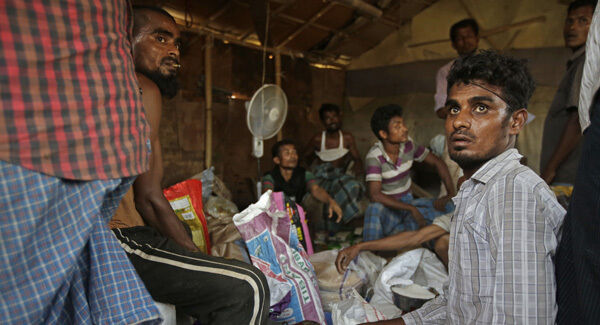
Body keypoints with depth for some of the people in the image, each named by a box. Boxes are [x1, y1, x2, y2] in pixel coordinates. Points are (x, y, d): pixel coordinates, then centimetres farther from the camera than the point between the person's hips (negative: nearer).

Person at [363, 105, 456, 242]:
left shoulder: (408, 145, -7)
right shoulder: (375, 156, -21)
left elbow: (437, 162, 4)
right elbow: (375, 195, -30)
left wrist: (452, 194, -9)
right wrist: (411, 209, -30)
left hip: (407, 201, 6)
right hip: (387, 206, -6)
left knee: (448, 208, -16)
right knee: (376, 208, -40)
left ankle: (397, 231, -20)